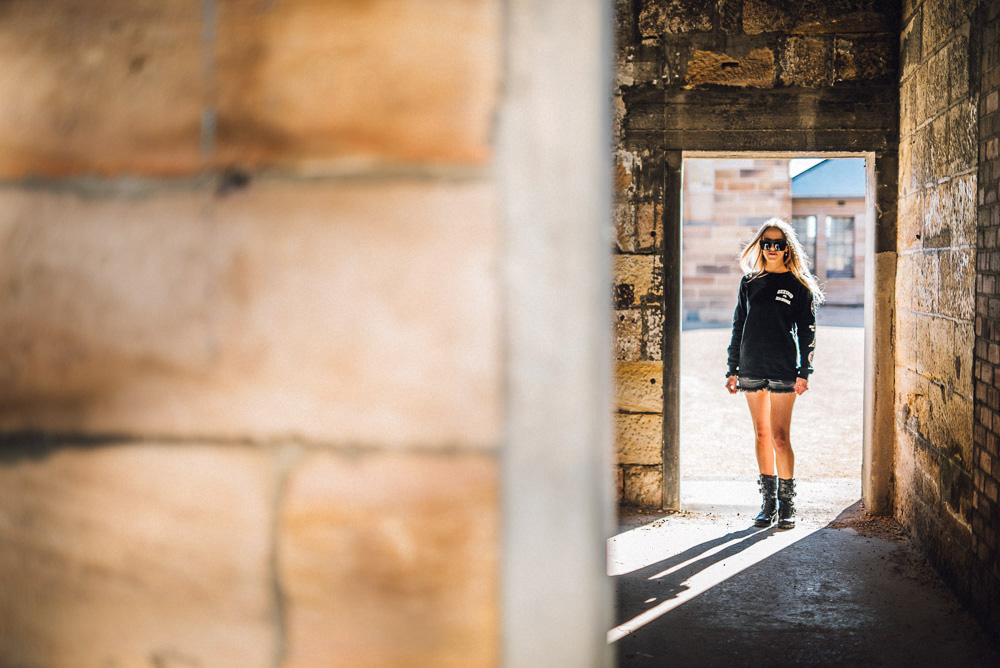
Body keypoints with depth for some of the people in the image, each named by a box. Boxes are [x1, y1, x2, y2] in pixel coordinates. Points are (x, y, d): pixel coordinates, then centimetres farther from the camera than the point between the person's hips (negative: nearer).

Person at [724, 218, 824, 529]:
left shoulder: (799, 286, 2)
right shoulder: (749, 283, 11)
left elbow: (807, 332, 1)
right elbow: (738, 326, 14)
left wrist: (804, 372, -6)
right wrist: (732, 369, 10)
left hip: (783, 369, -3)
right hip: (752, 369, 4)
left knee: (779, 437, -7)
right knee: (761, 435, 7)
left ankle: (787, 504, 3)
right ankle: (768, 501, 15)